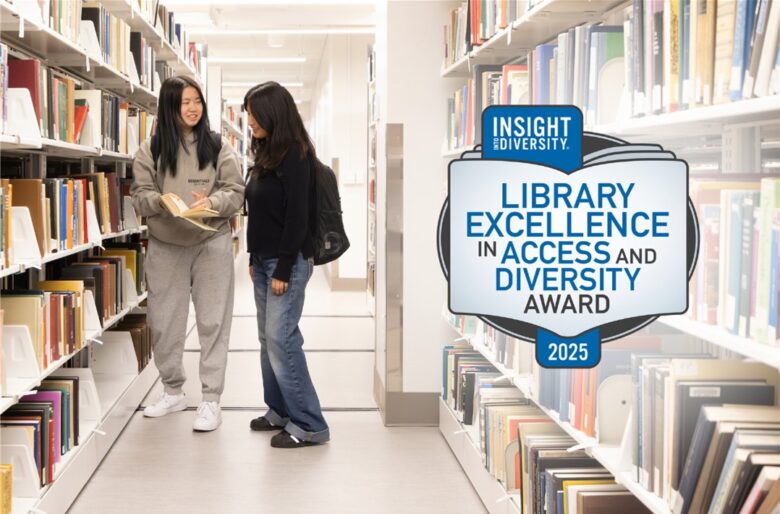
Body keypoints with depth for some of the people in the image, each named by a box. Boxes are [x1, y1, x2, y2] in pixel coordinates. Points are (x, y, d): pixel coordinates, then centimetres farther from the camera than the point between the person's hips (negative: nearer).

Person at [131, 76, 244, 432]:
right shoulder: (151, 149, 3)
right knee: (163, 322, 8)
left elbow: (236, 191, 1)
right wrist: (160, 201, -19)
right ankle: (173, 391, 26)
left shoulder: (217, 146, 2)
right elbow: (139, 195, 2)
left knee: (213, 322, -2)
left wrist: (213, 202, -19)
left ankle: (211, 400, 5)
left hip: (212, 244, -1)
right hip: (164, 246, 2)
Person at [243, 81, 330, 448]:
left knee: (281, 338, -11)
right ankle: (280, 411, 21)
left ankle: (309, 426, -5)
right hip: (264, 260, 9)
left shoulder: (295, 156, -14)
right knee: (268, 339, 11)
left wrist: (284, 269, -18)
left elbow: (296, 217, -17)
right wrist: (254, 258, 15)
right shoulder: (266, 152, 12)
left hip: (288, 262, -9)